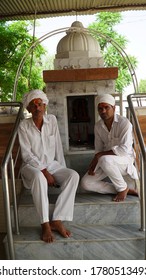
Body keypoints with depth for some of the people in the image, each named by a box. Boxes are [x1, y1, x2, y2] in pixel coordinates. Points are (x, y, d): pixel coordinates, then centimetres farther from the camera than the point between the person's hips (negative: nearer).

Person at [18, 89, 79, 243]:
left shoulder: (52, 119, -1)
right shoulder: (24, 125, -9)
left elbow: (58, 147, 2)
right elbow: (27, 155, -14)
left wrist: (63, 169, -1)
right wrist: (44, 172, -20)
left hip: (52, 164, 4)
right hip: (32, 166, -3)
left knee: (73, 175, -23)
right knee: (39, 177, -38)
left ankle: (57, 220, -22)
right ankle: (45, 224, -26)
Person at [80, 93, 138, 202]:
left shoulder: (124, 123, -17)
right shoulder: (98, 126, 1)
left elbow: (124, 149, -25)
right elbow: (98, 149, 5)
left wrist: (101, 155, -21)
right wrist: (94, 164, -13)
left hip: (125, 158, -6)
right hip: (106, 162, 6)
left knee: (104, 160, -39)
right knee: (85, 183, -12)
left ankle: (123, 188, -13)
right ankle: (123, 190, -9)